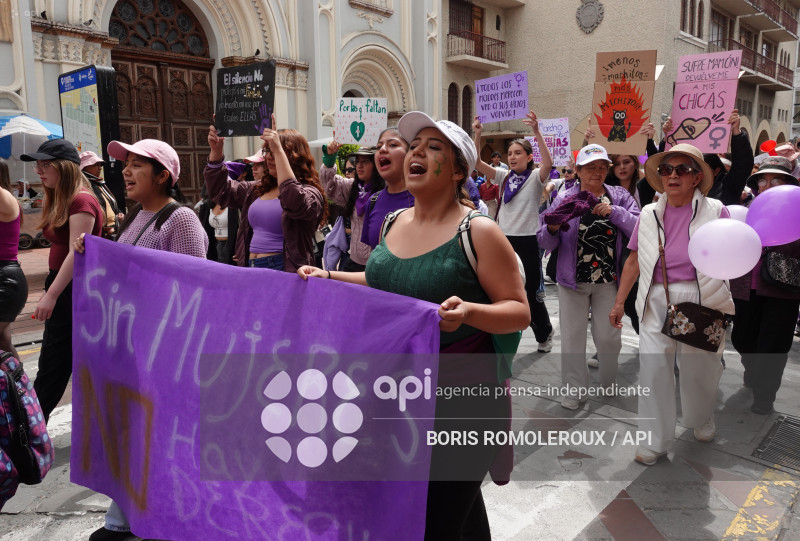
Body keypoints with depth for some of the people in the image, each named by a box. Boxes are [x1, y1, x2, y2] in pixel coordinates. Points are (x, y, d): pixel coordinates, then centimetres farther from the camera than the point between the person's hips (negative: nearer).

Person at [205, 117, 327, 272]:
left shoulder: (310, 193, -5)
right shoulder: (257, 189, 18)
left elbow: (294, 202, -28)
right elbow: (221, 190, 24)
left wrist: (278, 150, -26)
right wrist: (216, 150, 10)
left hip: (284, 271, -6)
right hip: (249, 268, 7)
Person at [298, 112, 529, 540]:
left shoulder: (479, 231, -14)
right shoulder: (393, 223, 5)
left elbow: (519, 311, -13)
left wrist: (468, 311, -31)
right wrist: (329, 276, 10)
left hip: (457, 397, -6)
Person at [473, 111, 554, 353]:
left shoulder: (535, 177, -3)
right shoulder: (504, 176, 8)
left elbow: (548, 163, -26)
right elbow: (477, 163, -4)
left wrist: (537, 132, -33)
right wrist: (477, 134, -16)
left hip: (527, 241, -4)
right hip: (504, 239, 4)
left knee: (531, 293, 6)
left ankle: (545, 334, 30)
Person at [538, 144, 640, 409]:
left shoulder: (619, 196, 4)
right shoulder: (565, 198, 1)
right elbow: (546, 242, 0)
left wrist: (613, 211, -20)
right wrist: (552, 228, -21)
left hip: (609, 280, 1)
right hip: (572, 279, 0)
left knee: (608, 336, 10)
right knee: (572, 337, 6)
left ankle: (609, 383, 35)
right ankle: (574, 390, 21)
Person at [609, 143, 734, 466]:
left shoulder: (714, 210, 0)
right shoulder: (649, 214, 7)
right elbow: (634, 260, 9)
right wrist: (619, 303, 9)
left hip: (701, 300, -1)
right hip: (657, 301, 2)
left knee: (700, 367, 13)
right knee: (653, 370, 0)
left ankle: (702, 421, 43)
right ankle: (656, 441, 16)